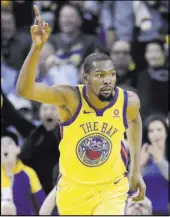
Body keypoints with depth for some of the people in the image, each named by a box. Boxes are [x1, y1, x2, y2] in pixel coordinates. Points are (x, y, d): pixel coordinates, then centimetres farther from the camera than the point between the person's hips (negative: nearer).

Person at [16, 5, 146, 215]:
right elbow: (24, 90, -42)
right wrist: (37, 47, -56)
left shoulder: (128, 101, -17)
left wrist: (136, 169, 10)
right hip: (73, 188, 0)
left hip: (112, 187, 0)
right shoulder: (69, 98, -24)